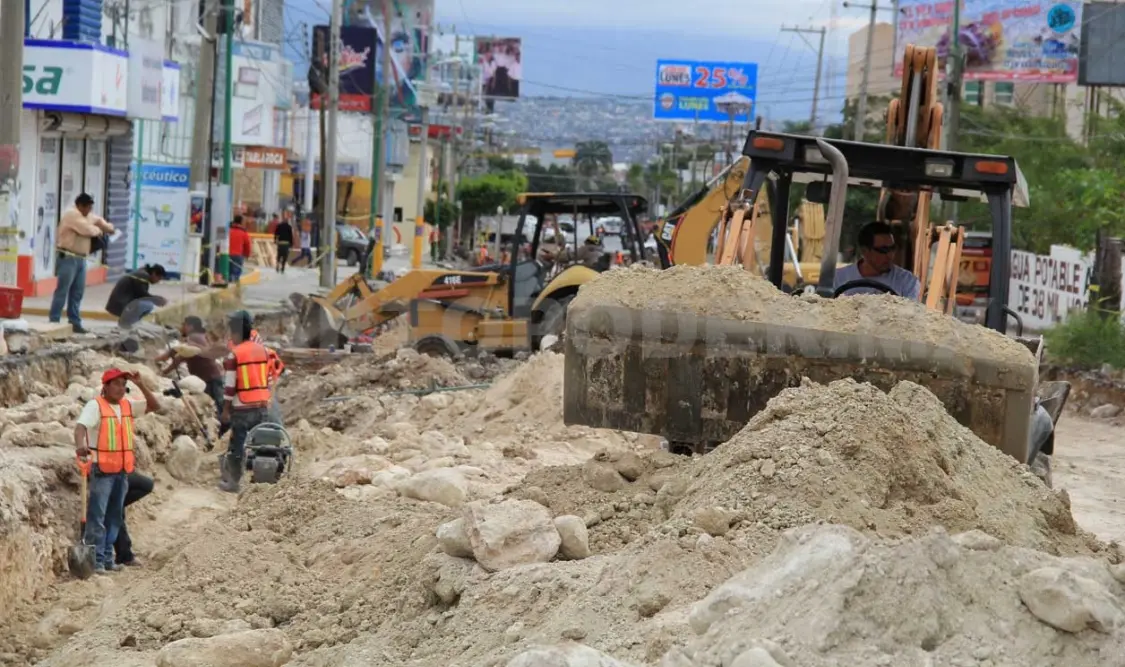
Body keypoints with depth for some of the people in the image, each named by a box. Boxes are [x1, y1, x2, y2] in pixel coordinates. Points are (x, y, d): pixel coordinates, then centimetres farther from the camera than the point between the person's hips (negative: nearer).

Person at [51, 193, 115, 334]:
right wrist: (99, 231, -2)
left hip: (80, 259, 10)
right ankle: (54, 322, -9)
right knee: (62, 291, -10)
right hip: (68, 258, -10)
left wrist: (109, 228, 10)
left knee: (77, 292, 9)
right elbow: (88, 229, -22)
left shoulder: (85, 215, 17)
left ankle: (75, 323, 13)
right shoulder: (71, 215, -14)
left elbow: (97, 220, 30)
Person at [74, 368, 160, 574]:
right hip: (102, 469, -7)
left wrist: (141, 385, -2)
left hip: (123, 469, 7)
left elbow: (155, 406, 10)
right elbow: (80, 426, -23)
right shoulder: (95, 405, -9)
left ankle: (107, 557, 20)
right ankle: (95, 559, -5)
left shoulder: (128, 405, 10)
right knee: (97, 516, -7)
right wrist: (80, 445, -44)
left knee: (115, 516, 12)